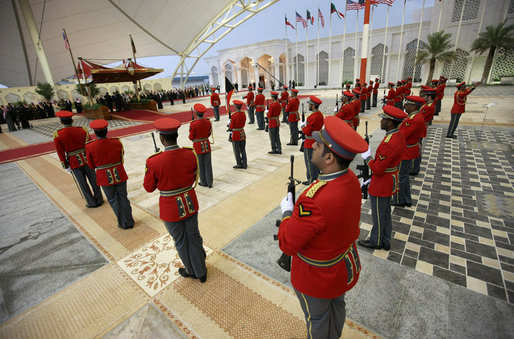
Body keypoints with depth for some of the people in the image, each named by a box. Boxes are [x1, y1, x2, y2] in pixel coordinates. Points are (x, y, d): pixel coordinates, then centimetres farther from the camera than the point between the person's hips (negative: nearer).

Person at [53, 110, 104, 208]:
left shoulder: (57, 135, -9)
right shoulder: (82, 130, -7)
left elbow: (60, 153, -6)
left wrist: (66, 166, 4)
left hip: (74, 163, -1)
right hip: (87, 160, 1)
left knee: (82, 183, 11)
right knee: (93, 180, 14)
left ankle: (91, 203, 21)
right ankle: (99, 199, 24)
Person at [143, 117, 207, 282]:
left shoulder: (154, 162, -24)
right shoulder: (190, 154, -13)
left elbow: (149, 188, -8)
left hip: (171, 207, -3)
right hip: (190, 202, 3)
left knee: (180, 241, 20)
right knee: (194, 236, 21)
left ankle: (191, 271, 43)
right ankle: (201, 272, 38)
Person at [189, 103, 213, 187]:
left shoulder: (193, 124, -18)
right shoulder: (208, 122, -4)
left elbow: (191, 137, -10)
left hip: (198, 146, -4)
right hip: (207, 144, 4)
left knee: (201, 165, 10)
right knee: (208, 164, 10)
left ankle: (204, 182, 21)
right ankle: (210, 182, 17)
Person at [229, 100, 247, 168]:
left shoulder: (234, 115, -19)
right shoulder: (243, 114, 0)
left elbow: (231, 127, -13)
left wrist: (229, 125, 6)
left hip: (236, 135, -6)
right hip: (242, 133, 6)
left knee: (237, 151, 7)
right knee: (243, 150, 13)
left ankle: (239, 164, 15)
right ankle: (244, 164, 19)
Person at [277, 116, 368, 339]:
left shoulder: (314, 201, -43)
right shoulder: (351, 179, -16)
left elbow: (286, 244, -29)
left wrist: (287, 213, -14)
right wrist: (299, 211, -2)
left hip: (319, 275, -8)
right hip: (346, 265, 8)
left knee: (317, 318, 24)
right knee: (337, 306, 33)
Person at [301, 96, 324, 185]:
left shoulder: (311, 117, -24)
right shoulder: (320, 114, 4)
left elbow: (307, 132, -23)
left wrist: (303, 127, -5)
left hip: (310, 144, -9)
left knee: (309, 161, 2)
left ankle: (311, 180, 10)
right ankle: (317, 177, 29)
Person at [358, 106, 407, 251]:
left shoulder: (388, 143, -31)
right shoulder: (399, 136, 2)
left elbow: (378, 170, -27)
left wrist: (367, 156, -13)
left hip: (381, 185, -10)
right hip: (390, 181, 10)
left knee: (378, 215, 10)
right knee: (386, 213, 22)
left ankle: (376, 241, 30)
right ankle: (386, 242, 38)